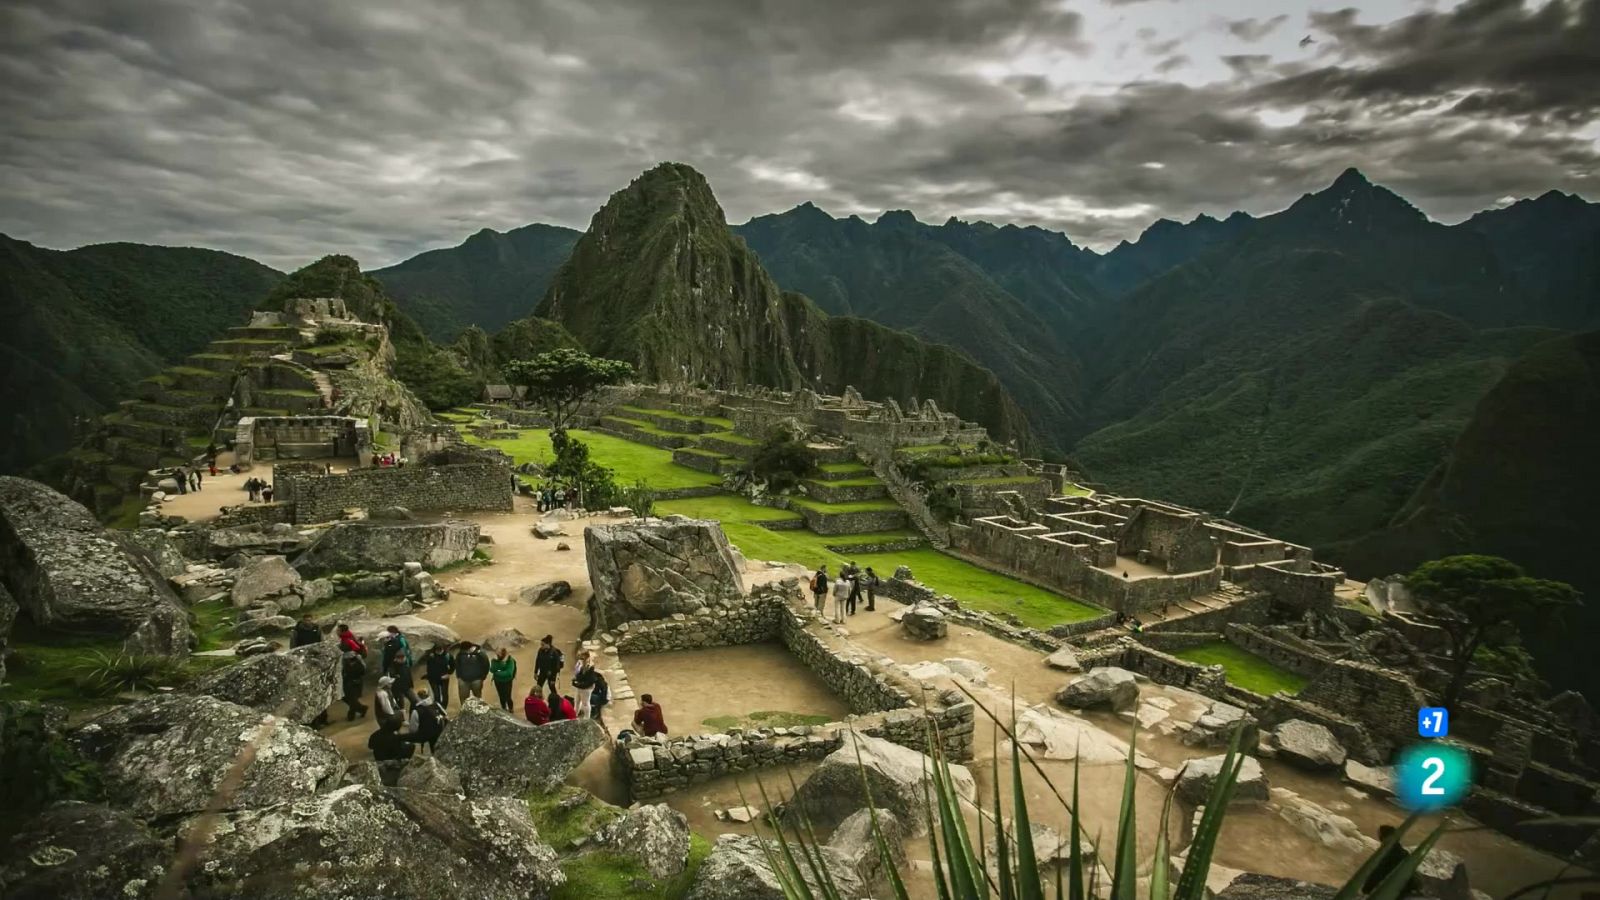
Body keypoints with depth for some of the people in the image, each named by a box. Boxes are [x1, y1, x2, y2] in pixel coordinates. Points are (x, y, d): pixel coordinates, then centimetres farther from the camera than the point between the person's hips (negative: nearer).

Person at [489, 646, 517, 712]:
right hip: (498, 681, 4)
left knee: (507, 697, 0)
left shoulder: (510, 660, -23)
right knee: (501, 696, 17)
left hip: (507, 682, -4)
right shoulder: (494, 660, -9)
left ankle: (510, 710, 25)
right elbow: (492, 670, -19)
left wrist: (498, 672, -22)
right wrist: (497, 662, -31)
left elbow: (509, 673, -29)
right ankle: (503, 709, 39)